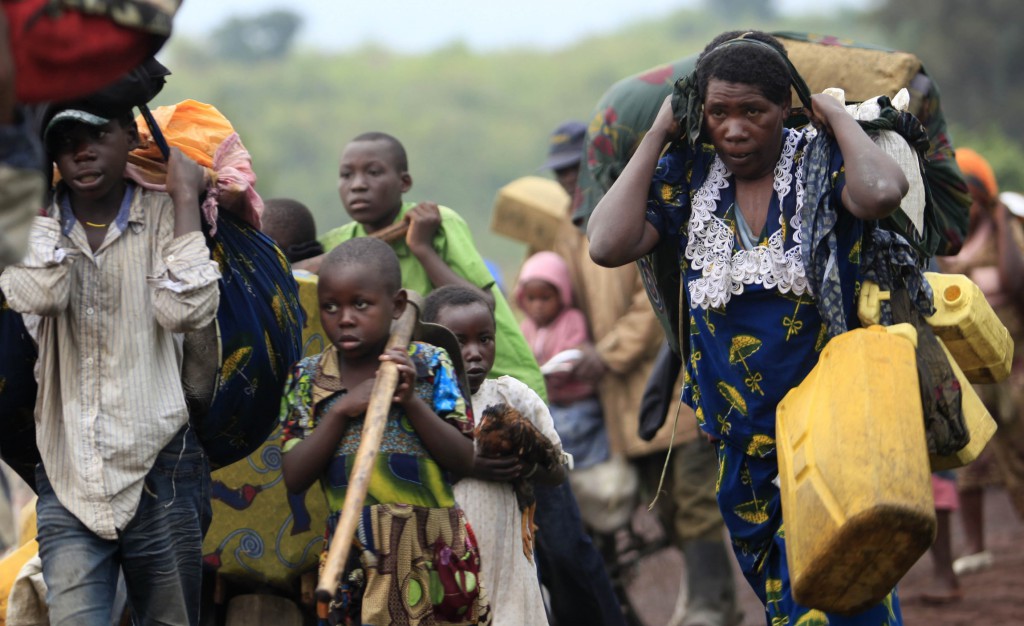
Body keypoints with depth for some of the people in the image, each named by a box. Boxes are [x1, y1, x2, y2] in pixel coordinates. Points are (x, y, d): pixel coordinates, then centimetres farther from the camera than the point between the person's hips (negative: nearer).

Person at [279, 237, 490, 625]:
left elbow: (464, 461, -3)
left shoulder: (428, 364, 1)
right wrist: (342, 411, -13)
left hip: (431, 556, -1)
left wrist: (412, 402, -15)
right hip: (353, 561, 1)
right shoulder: (306, 379, 5)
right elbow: (295, 478, -3)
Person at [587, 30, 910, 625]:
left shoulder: (820, 159, -8)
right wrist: (657, 136, -7)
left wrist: (836, 113, -15)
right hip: (736, 437, 4)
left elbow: (881, 192, -31)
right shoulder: (686, 175, 2)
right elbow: (608, 246, -12)